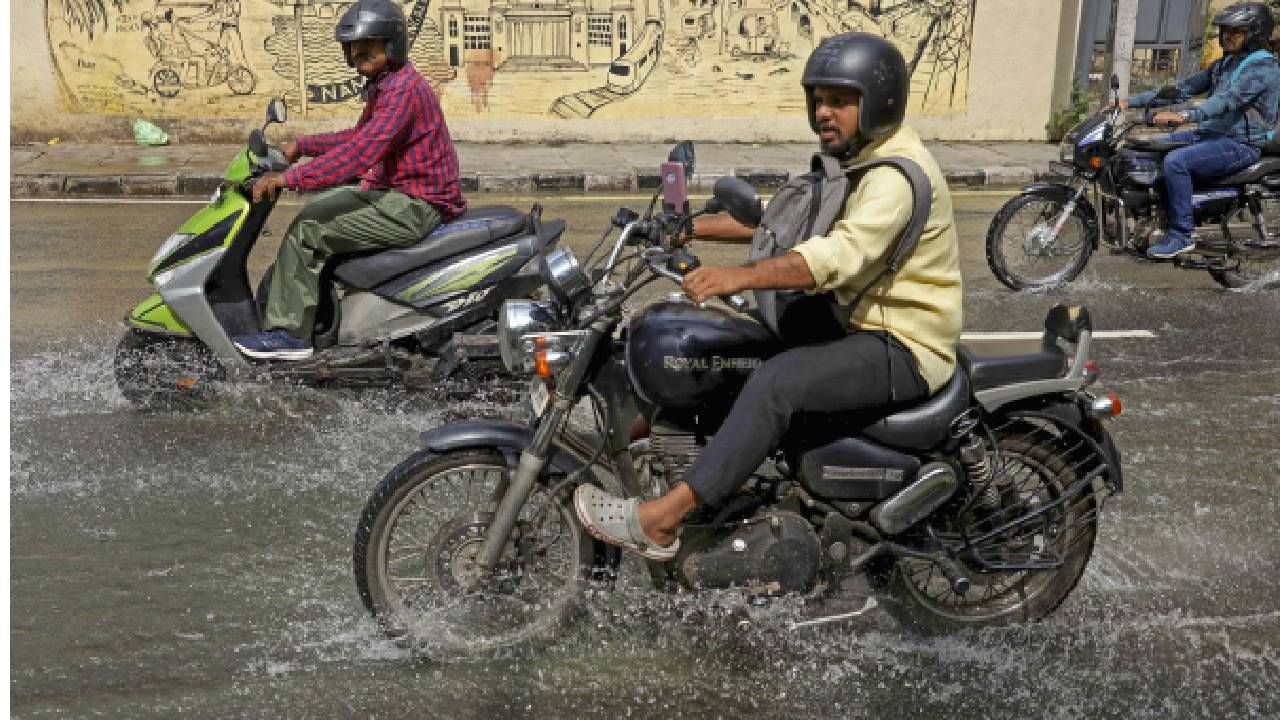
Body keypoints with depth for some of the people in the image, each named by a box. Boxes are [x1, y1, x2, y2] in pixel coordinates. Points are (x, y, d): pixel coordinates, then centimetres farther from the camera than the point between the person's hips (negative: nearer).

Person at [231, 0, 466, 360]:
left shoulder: (404, 89, -20)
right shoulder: (384, 85, 16)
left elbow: (361, 152, -30)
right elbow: (357, 136, 29)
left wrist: (289, 178, -30)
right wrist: (301, 145, 19)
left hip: (415, 206, -11)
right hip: (396, 192, 11)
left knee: (307, 231, -14)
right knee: (317, 206, 19)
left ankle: (289, 333, -8)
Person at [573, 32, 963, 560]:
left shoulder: (899, 172, -21)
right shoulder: (855, 158, 12)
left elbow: (842, 253, -37)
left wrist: (740, 276, -48)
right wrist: (694, 227, 4)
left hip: (904, 347, -10)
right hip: (862, 319, 10)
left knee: (777, 381, -30)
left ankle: (661, 520, -30)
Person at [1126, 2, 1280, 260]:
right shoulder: (1224, 64, 16)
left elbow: (1229, 99, -30)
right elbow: (1183, 89, 12)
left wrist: (1185, 116, -45)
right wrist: (1131, 102, 2)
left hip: (1241, 145, -10)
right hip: (1210, 133, 10)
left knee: (1176, 161, -31)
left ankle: (1181, 236, -24)